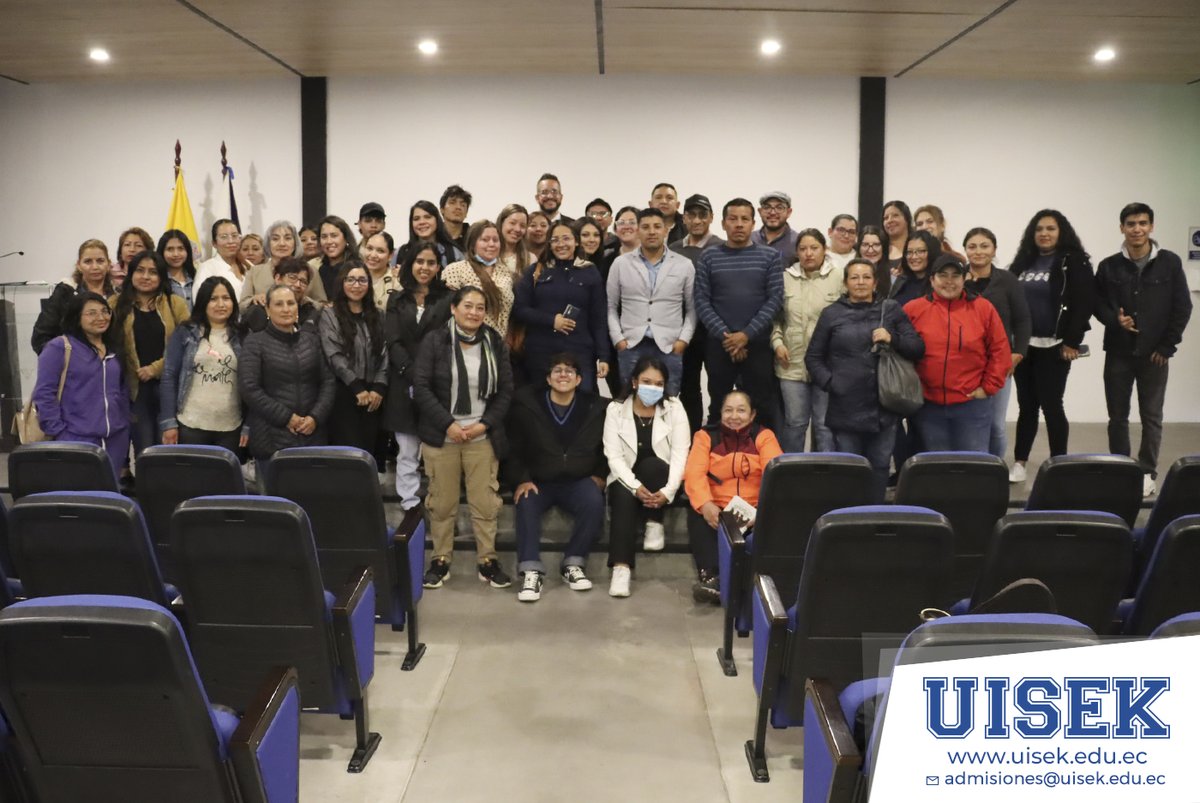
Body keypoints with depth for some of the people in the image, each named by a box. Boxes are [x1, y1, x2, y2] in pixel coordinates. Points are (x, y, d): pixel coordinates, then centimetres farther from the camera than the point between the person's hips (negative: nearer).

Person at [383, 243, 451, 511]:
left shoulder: (447, 299, 6)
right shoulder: (396, 300, 12)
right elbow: (393, 342, 1)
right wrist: (414, 374, -13)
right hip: (405, 385, 2)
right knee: (407, 454, 4)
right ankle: (410, 507, 10)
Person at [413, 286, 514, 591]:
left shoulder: (495, 342, 5)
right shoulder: (434, 340, -3)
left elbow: (505, 390, 5)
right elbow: (421, 387, -8)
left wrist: (485, 424, -7)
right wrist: (448, 424, -15)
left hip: (483, 437, 2)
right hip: (442, 436, -1)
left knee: (485, 502, 3)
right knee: (442, 502, 7)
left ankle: (487, 560, 16)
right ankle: (440, 560, 20)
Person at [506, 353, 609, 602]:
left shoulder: (595, 407, 5)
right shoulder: (526, 404, 1)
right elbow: (513, 448, 4)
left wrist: (600, 475, 1)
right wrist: (521, 479, -8)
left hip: (578, 481, 1)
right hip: (537, 481, -1)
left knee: (594, 503, -31)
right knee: (526, 505, -33)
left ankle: (573, 564, -16)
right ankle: (531, 572, -31)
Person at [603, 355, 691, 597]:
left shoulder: (674, 408, -2)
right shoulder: (616, 409, -3)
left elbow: (680, 453, -10)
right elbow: (614, 456, -11)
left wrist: (668, 490, -25)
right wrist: (636, 487, -27)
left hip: (660, 477, 0)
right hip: (628, 479, 0)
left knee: (650, 464, -32)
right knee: (624, 496, -33)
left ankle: (655, 523, -13)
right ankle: (621, 567, -39)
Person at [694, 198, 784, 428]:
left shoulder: (770, 256, 5)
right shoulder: (708, 257, 5)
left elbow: (775, 299, -2)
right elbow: (702, 302, 0)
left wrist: (746, 334, -11)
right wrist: (724, 335, -11)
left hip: (757, 343, 0)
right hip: (719, 344, 1)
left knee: (761, 409, 2)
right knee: (718, 408, 8)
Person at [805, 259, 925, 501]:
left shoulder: (892, 310, 7)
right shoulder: (832, 313, 5)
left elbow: (918, 348, 6)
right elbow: (813, 356, 8)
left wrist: (893, 339, -11)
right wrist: (829, 383, -5)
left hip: (883, 407, 1)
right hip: (846, 408, -1)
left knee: (880, 466, 9)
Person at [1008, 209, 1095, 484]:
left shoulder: (1074, 263, -3)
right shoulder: (1023, 262, 12)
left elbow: (1085, 304, -10)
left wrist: (1072, 341, -15)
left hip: (1053, 346, -5)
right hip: (1023, 345, 5)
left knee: (1051, 405, -3)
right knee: (1026, 405, 9)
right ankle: (1019, 463, 15)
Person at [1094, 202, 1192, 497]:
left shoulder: (1170, 263, -2)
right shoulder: (1109, 266, 1)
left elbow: (1182, 307, 0)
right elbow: (1097, 304, 7)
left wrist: (1167, 346, -5)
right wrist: (1114, 319, -14)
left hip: (1155, 354, -1)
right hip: (1118, 353, 1)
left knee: (1151, 417, 5)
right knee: (1118, 416, 6)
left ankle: (1148, 473, 15)